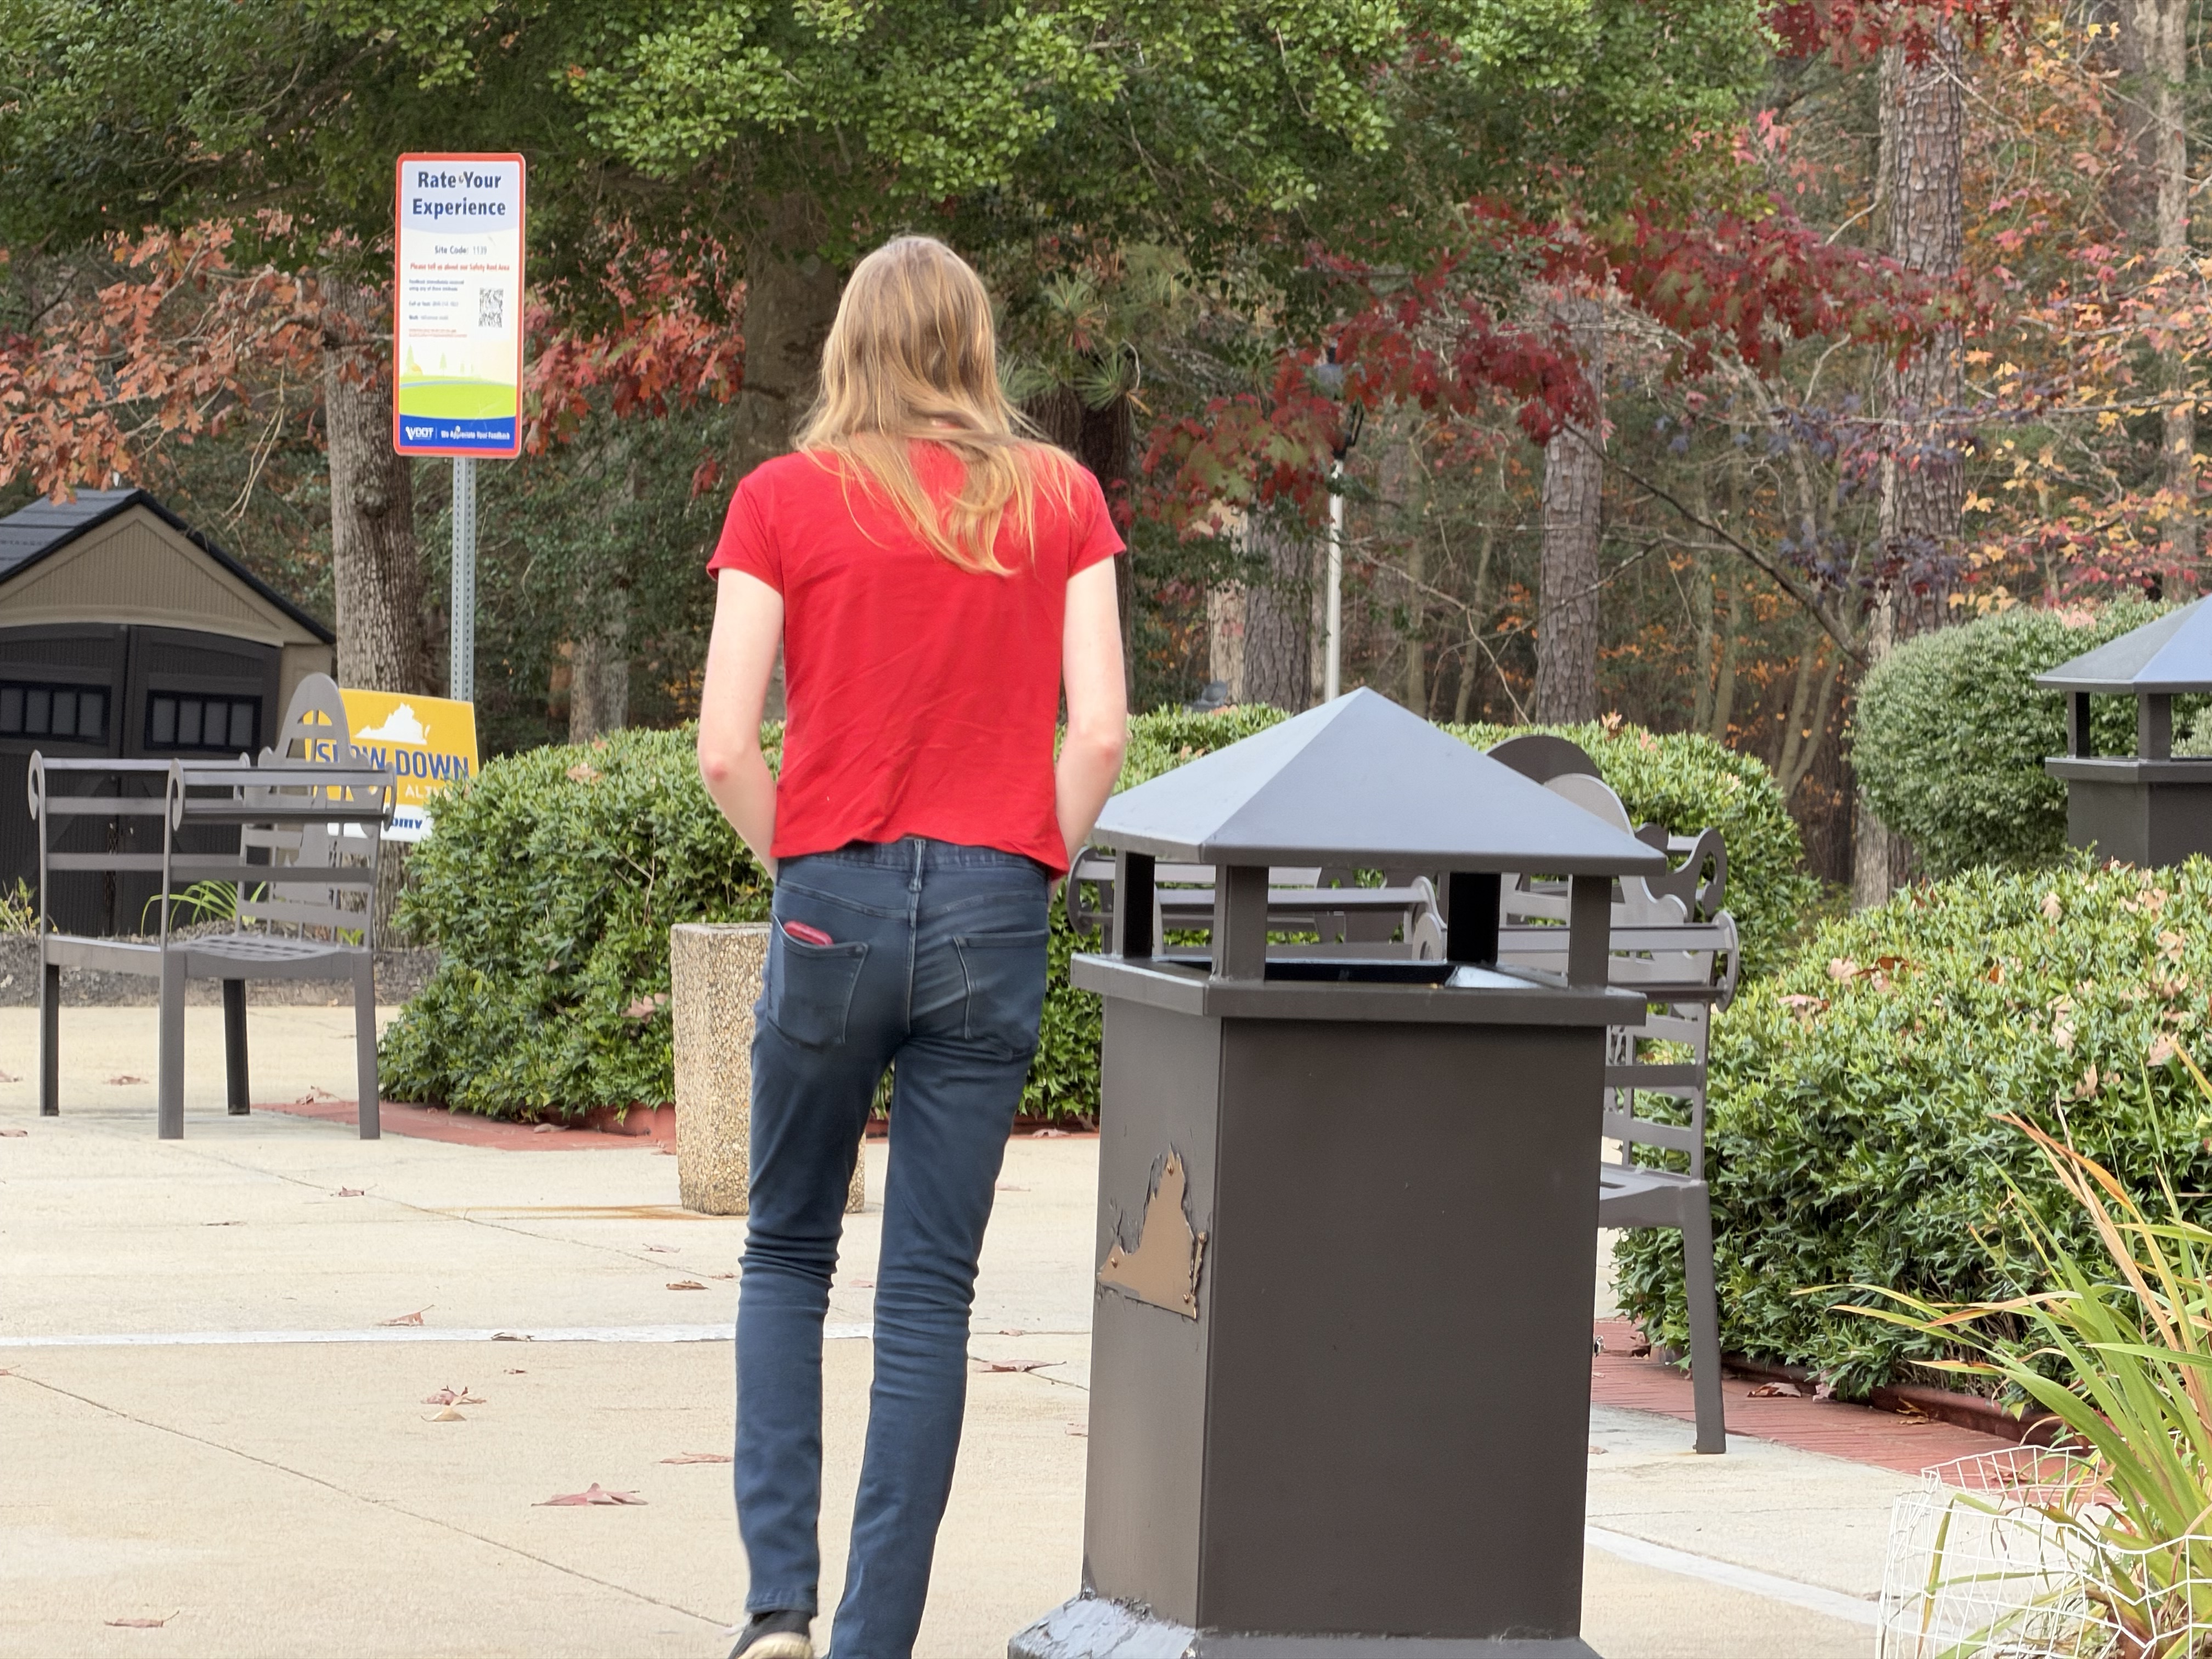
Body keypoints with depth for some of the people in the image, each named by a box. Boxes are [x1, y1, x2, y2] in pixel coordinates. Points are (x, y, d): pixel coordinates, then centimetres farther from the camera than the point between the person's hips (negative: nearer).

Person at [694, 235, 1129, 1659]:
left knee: (788, 1253, 15)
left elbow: (726, 749, -4)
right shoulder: (1060, 500, 4)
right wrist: (1036, 870, 10)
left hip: (834, 903, -1)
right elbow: (1100, 730, -2)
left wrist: (800, 871, 10)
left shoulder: (784, 501, 1)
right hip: (993, 918, 1)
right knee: (933, 1287, 5)